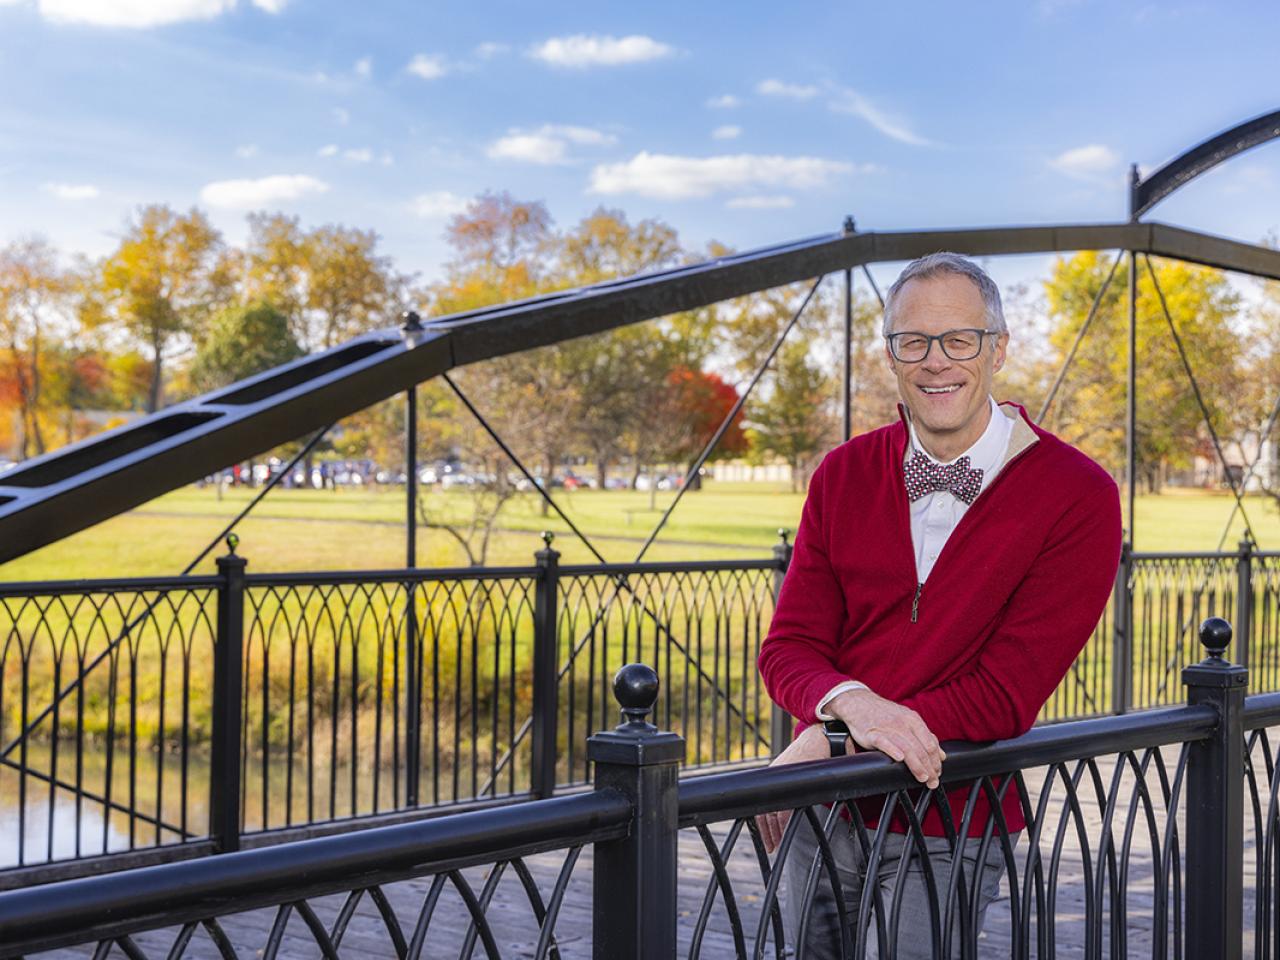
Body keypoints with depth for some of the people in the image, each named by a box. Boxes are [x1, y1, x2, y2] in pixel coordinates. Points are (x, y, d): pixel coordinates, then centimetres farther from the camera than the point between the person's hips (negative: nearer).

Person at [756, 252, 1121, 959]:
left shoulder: (1079, 497, -13)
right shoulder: (844, 475, 0)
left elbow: (1006, 695, -16)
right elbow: (788, 648, -3)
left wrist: (824, 743, -20)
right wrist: (852, 702, -27)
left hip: (947, 835, -4)